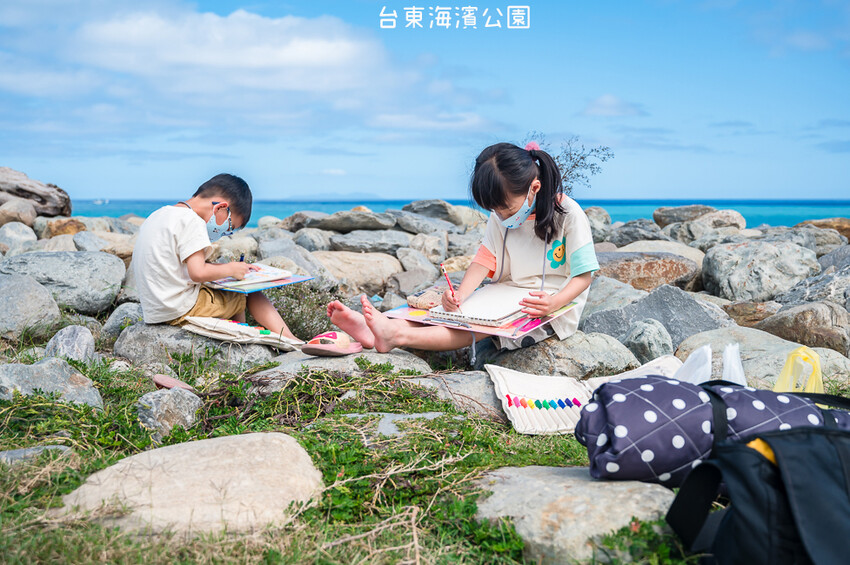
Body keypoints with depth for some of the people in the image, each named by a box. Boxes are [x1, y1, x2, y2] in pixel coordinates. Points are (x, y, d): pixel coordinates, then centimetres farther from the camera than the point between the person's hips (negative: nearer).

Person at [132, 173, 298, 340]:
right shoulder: (191, 221, -16)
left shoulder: (159, 215, 14)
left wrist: (223, 267, 12)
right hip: (180, 311, -10)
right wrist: (231, 269, -9)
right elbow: (198, 273, -23)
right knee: (249, 292, 0)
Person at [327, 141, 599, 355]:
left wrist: (553, 304, -31)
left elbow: (583, 275, -12)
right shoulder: (501, 217, 6)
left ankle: (397, 335, -47)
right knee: (453, 309, -18)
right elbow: (485, 259, -4)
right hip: (507, 300, 7)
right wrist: (460, 295, -24)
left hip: (553, 310, -6)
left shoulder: (568, 213, -12)